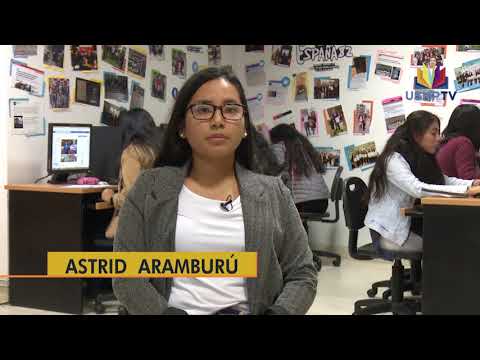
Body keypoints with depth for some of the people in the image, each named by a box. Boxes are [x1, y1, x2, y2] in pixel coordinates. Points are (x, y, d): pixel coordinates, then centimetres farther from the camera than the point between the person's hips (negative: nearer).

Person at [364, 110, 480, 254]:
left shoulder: (422, 159, 9)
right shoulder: (394, 160, -19)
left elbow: (444, 180, 5)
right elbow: (417, 189, -32)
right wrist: (465, 190, -35)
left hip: (408, 225, 8)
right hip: (388, 233, -8)